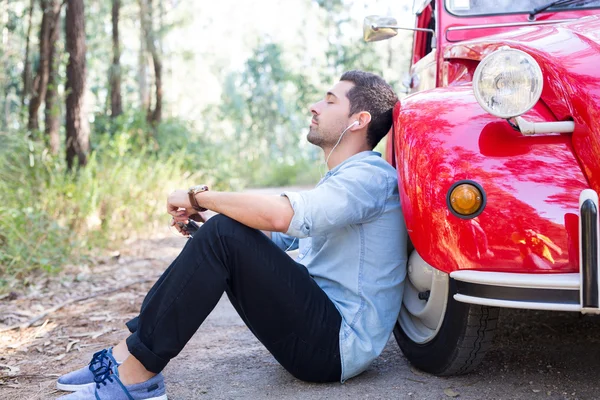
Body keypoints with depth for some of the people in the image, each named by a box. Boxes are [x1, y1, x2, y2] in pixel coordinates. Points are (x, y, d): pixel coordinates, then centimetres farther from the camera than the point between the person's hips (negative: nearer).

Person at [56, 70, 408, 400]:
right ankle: (127, 354, 0)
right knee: (226, 235, 4)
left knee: (223, 235, -22)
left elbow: (278, 215, -30)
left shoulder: (370, 175, -14)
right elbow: (275, 237, 20)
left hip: (339, 347, -10)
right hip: (314, 329, 10)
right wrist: (198, 217, 4)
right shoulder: (338, 181, 21)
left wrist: (199, 197, -16)